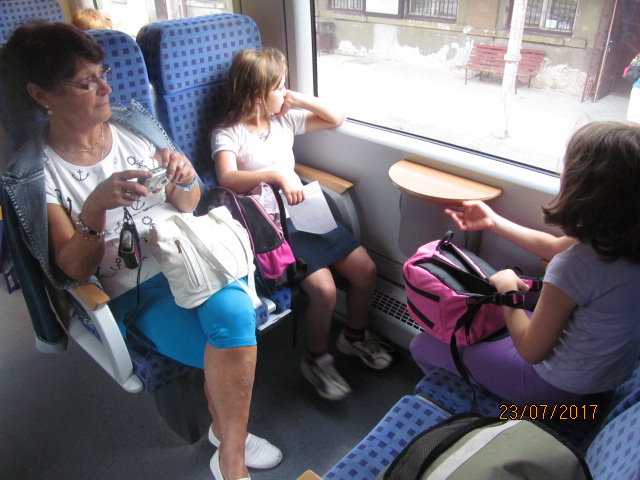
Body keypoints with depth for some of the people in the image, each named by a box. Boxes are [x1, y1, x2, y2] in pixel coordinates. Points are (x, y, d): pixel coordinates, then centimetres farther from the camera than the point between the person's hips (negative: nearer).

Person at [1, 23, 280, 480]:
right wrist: (95, 206, -26)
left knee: (231, 312, -30)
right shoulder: (37, 172, -3)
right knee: (235, 342, -27)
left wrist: (184, 178, -11)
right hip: (137, 293, -3)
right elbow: (73, 270, -8)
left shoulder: (135, 123, 7)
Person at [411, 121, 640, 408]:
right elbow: (552, 246, 8)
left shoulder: (574, 266, -37)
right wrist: (493, 222, 15)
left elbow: (531, 351, -23)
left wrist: (507, 290, -10)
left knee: (423, 345, 8)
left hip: (559, 387, -8)